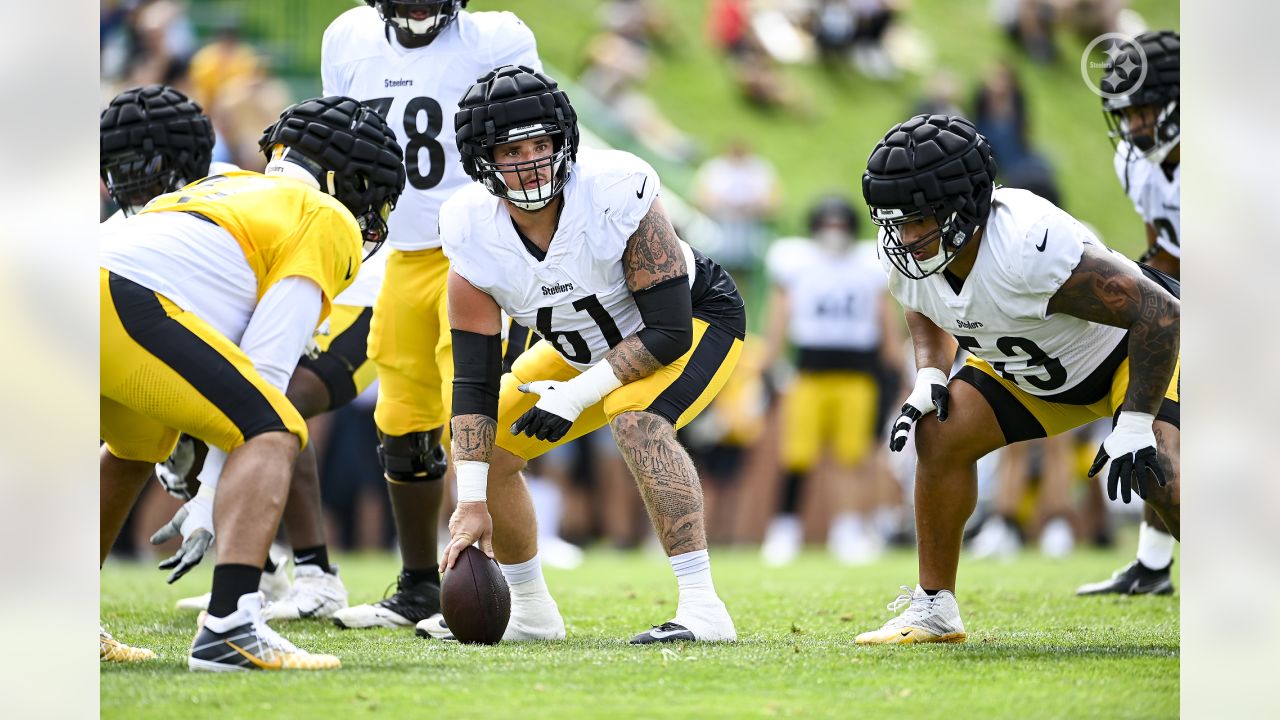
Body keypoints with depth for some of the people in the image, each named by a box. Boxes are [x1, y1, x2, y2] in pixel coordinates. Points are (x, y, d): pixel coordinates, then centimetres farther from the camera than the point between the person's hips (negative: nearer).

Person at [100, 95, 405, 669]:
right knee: (274, 434, -4)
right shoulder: (327, 222, 12)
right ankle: (229, 628, -20)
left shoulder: (222, 187, 37)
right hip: (125, 303, -9)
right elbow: (267, 362, 2)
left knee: (136, 446, 34)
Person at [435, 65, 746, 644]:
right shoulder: (474, 240, -21)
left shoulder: (615, 199, -35)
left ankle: (702, 610, -33)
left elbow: (670, 331, -30)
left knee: (636, 421, -34)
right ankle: (530, 613, 22)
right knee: (486, 450, 1)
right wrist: (472, 504, -22)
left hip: (696, 320, -6)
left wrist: (577, 395, -32)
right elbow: (475, 381, -17)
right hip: (585, 346, 6)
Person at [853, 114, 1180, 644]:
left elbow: (1157, 311, -34)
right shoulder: (904, 258, -17)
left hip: (1136, 348, -7)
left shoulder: (1029, 246, -41)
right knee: (940, 436, -7)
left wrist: (1134, 424, -31)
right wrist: (929, 377, -10)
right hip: (1031, 369, 7)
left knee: (1159, 478, -26)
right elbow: (927, 313, 11)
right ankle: (934, 609, 5)